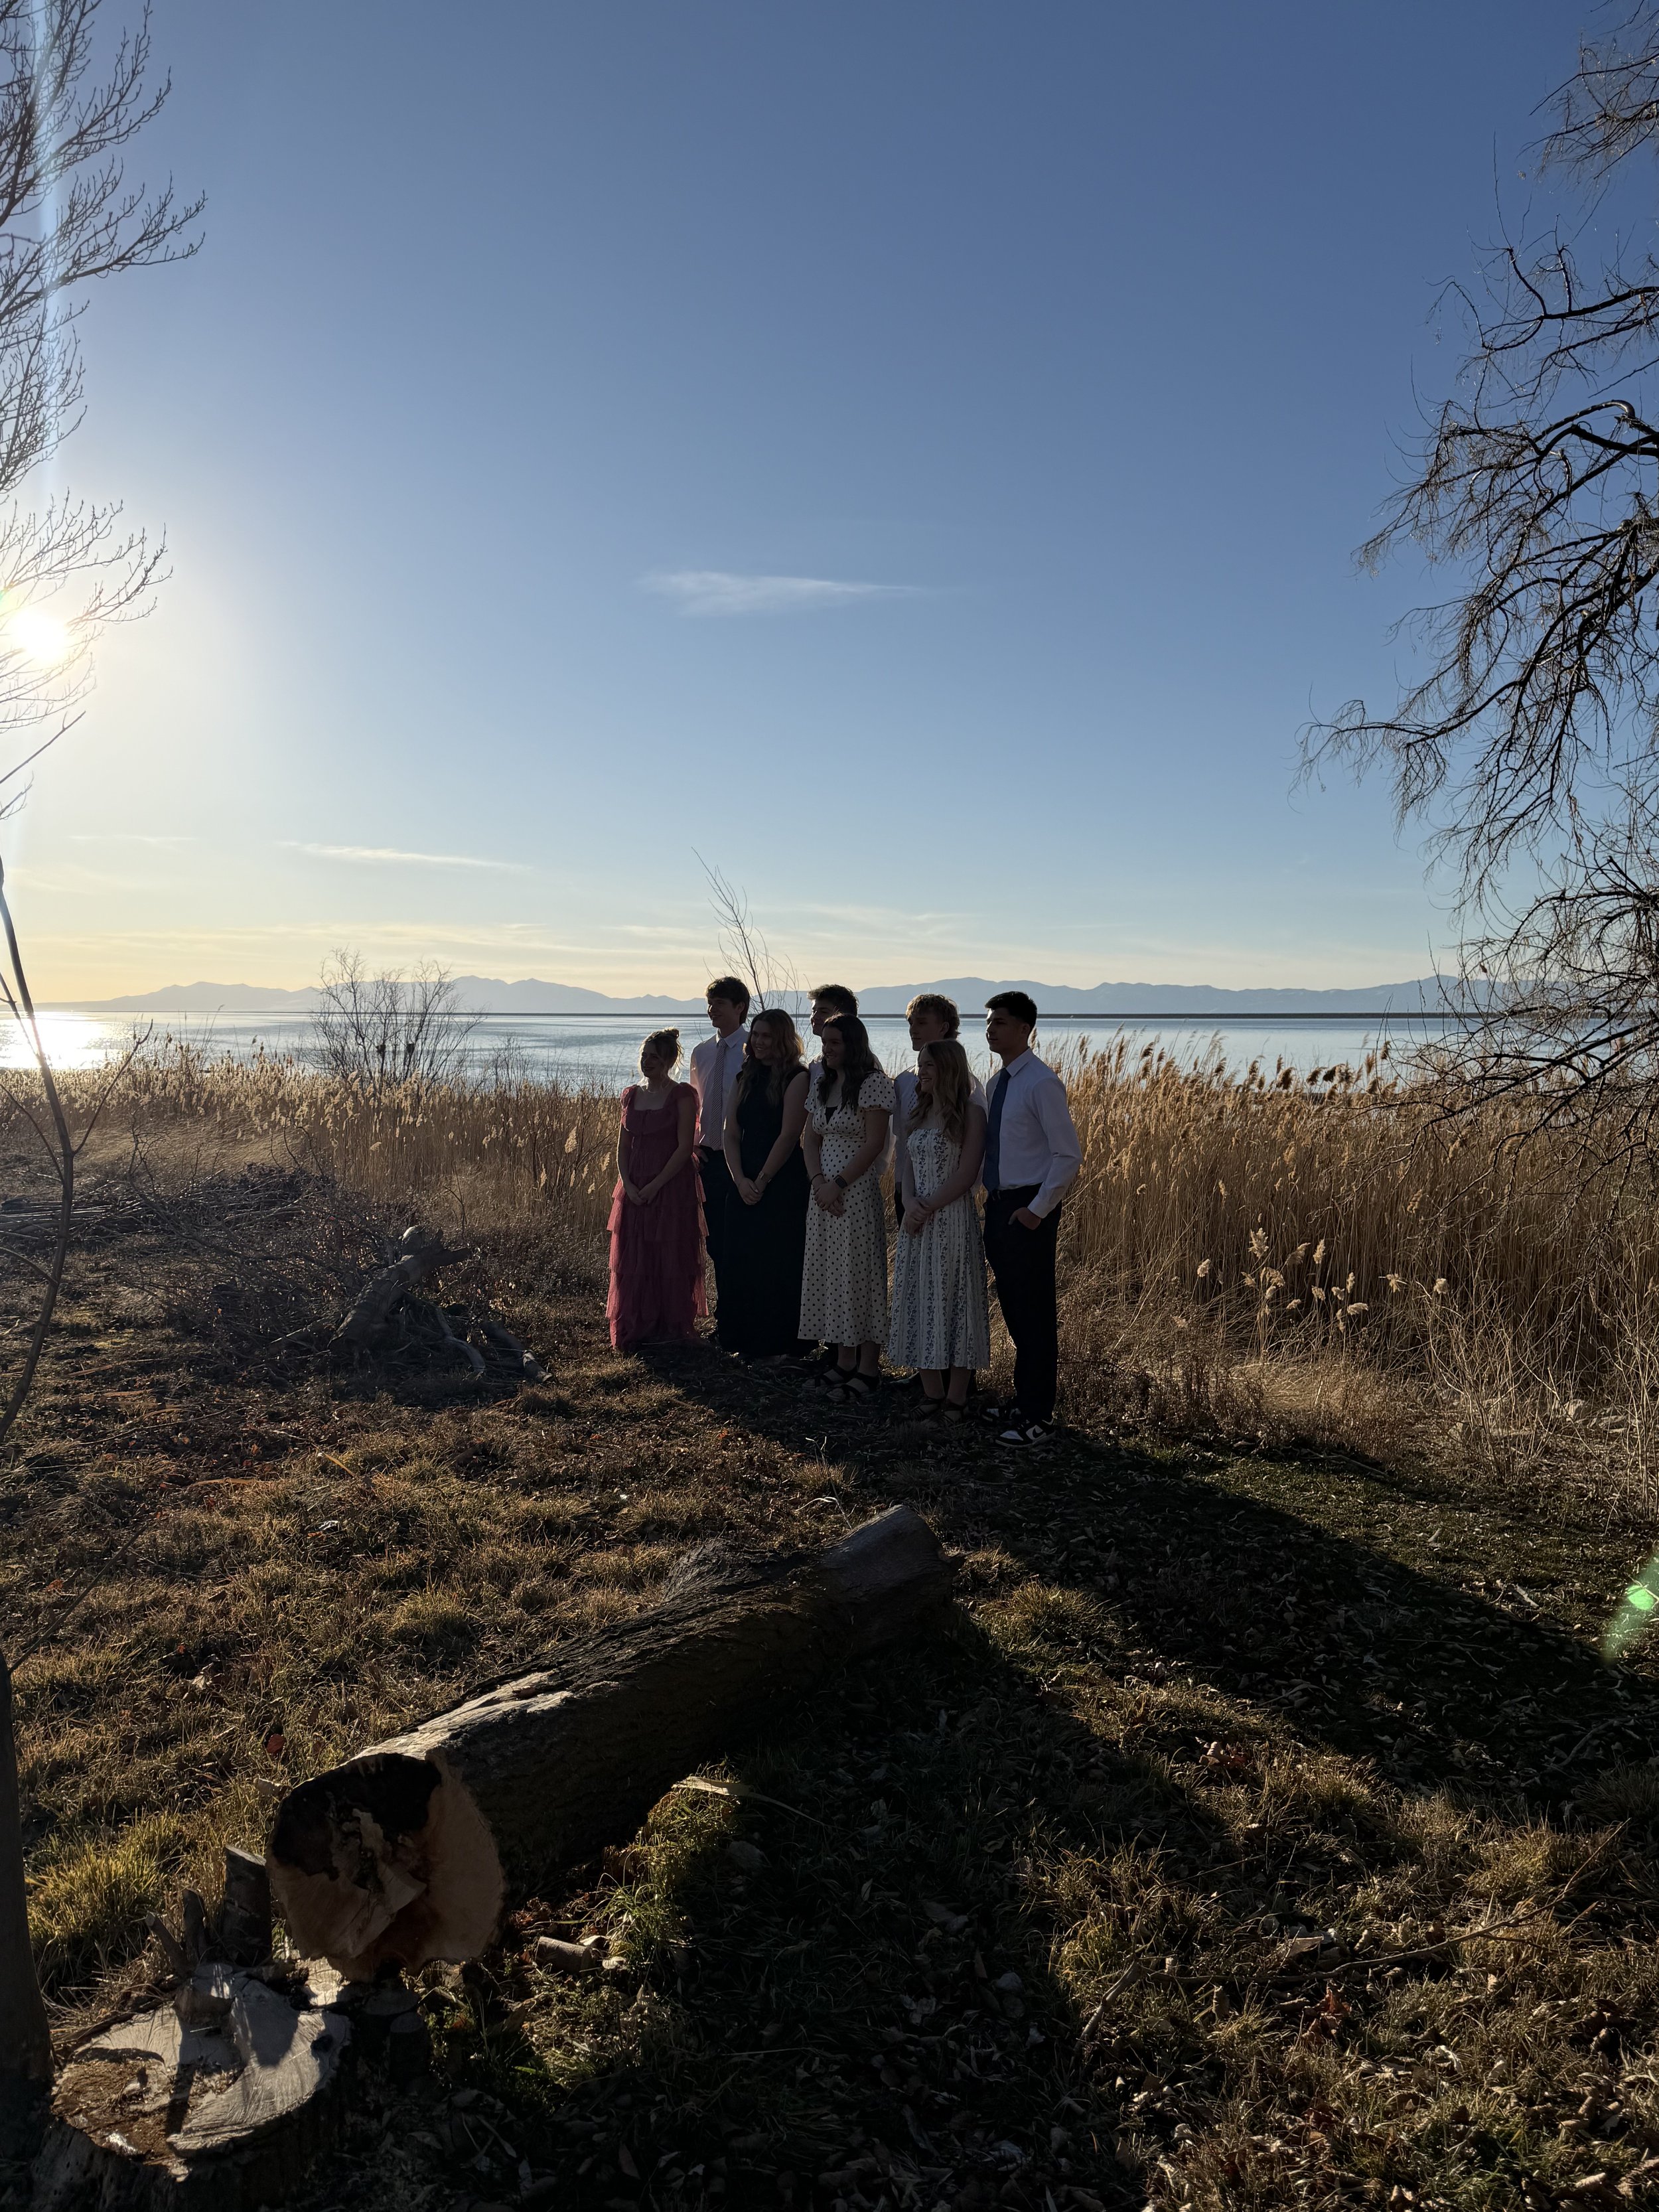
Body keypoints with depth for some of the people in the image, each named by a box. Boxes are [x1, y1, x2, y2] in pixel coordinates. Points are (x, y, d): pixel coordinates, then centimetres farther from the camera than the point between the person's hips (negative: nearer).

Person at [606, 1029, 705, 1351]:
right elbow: (622, 1146, 10)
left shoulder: (682, 1095, -6)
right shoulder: (631, 1095, 11)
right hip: (634, 1190, 5)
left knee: (671, 1261, 2)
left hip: (672, 1189, -5)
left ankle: (671, 1331, 12)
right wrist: (628, 1185, -5)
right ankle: (635, 1330, 16)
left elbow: (685, 1147, -12)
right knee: (632, 1262, 6)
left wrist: (655, 1186, -15)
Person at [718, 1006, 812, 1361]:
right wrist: (741, 1180, -5)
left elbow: (788, 1136, -13)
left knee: (778, 1263, -2)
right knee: (741, 1261, 8)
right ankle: (747, 1341, 19)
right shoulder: (745, 1077, 13)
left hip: (784, 1184, -6)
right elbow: (731, 1133, 8)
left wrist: (762, 1180, -12)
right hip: (746, 1184, 6)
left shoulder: (797, 1078, -7)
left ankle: (779, 1343, 9)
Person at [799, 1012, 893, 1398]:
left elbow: (874, 1143, -15)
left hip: (858, 1189, -7)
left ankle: (868, 1367, 6)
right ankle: (844, 1360, 20)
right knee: (831, 1274, 10)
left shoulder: (873, 1084, -9)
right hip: (824, 1191, 7)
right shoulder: (822, 1085, 13)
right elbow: (809, 1137, 11)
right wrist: (819, 1181, -5)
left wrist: (838, 1184, -16)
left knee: (860, 1274, -2)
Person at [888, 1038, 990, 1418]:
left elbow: (966, 1175, -13)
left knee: (954, 1301, 0)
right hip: (918, 1220, 7)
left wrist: (928, 1208, -14)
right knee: (920, 1302, 9)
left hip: (953, 1219, -7)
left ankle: (956, 1398, 10)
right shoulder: (919, 1112, 13)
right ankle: (932, 1393, 20)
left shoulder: (970, 1113, -7)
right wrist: (910, 1202, -6)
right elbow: (909, 1166, 12)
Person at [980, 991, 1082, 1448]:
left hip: (1029, 1210, -8)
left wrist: (1037, 1210, -17)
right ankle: (1024, 1398, 31)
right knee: (1012, 1307, 17)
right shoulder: (997, 1083, 10)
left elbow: (1069, 1155, -16)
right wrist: (996, 1201, 12)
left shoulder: (1042, 1084, -15)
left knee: (1034, 1312, -1)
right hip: (999, 1205, 8)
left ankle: (1037, 1416, 9)